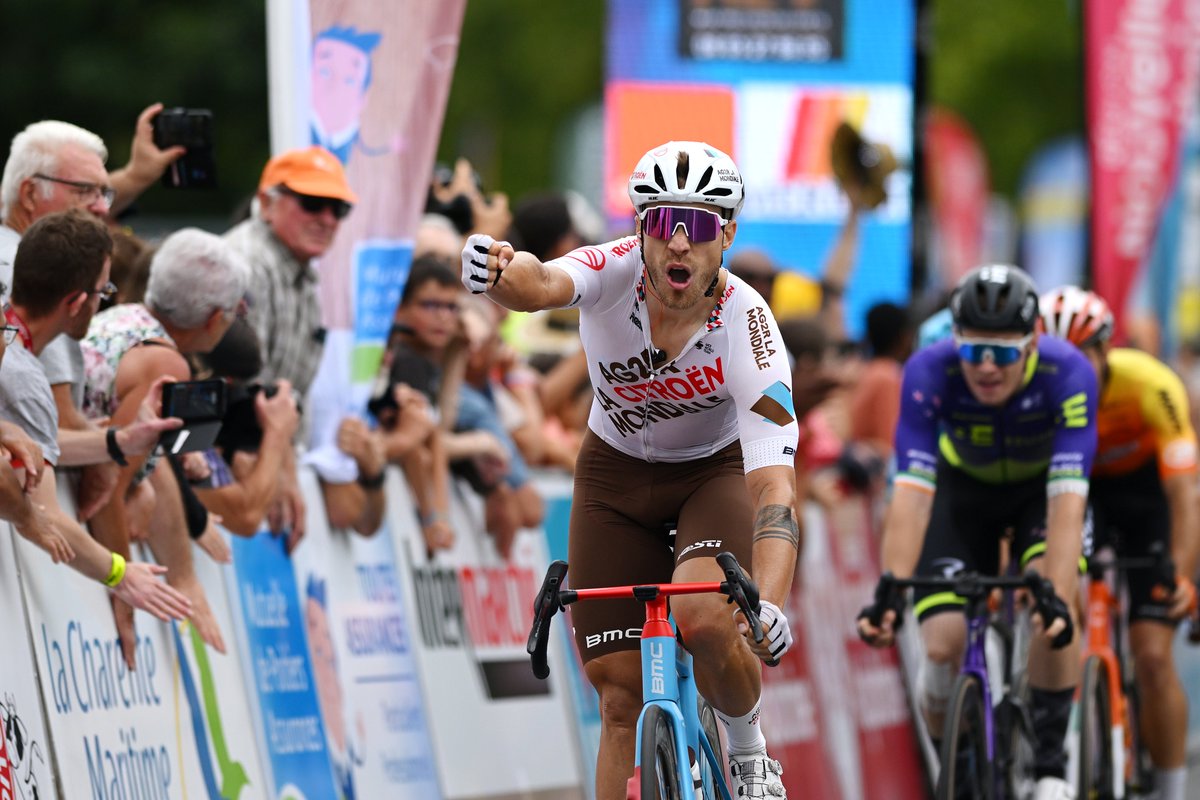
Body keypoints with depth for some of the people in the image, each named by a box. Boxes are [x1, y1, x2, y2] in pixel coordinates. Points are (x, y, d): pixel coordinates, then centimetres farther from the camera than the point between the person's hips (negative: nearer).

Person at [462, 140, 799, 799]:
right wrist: (501, 272, -75)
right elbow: (542, 285, -50)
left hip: (714, 472, -2)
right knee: (623, 699, -2)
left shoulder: (746, 327, -31)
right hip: (615, 476, 2)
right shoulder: (615, 273, -26)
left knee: (706, 618, -31)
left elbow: (775, 485, -37)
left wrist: (769, 602, -52)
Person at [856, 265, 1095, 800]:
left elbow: (1067, 501, -42)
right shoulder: (929, 373, -34)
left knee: (1052, 616, -28)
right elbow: (911, 493, -39)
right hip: (964, 485, 1)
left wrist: (1058, 599, -54)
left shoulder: (1068, 375, -36)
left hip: (1042, 483, -1)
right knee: (946, 645, -16)